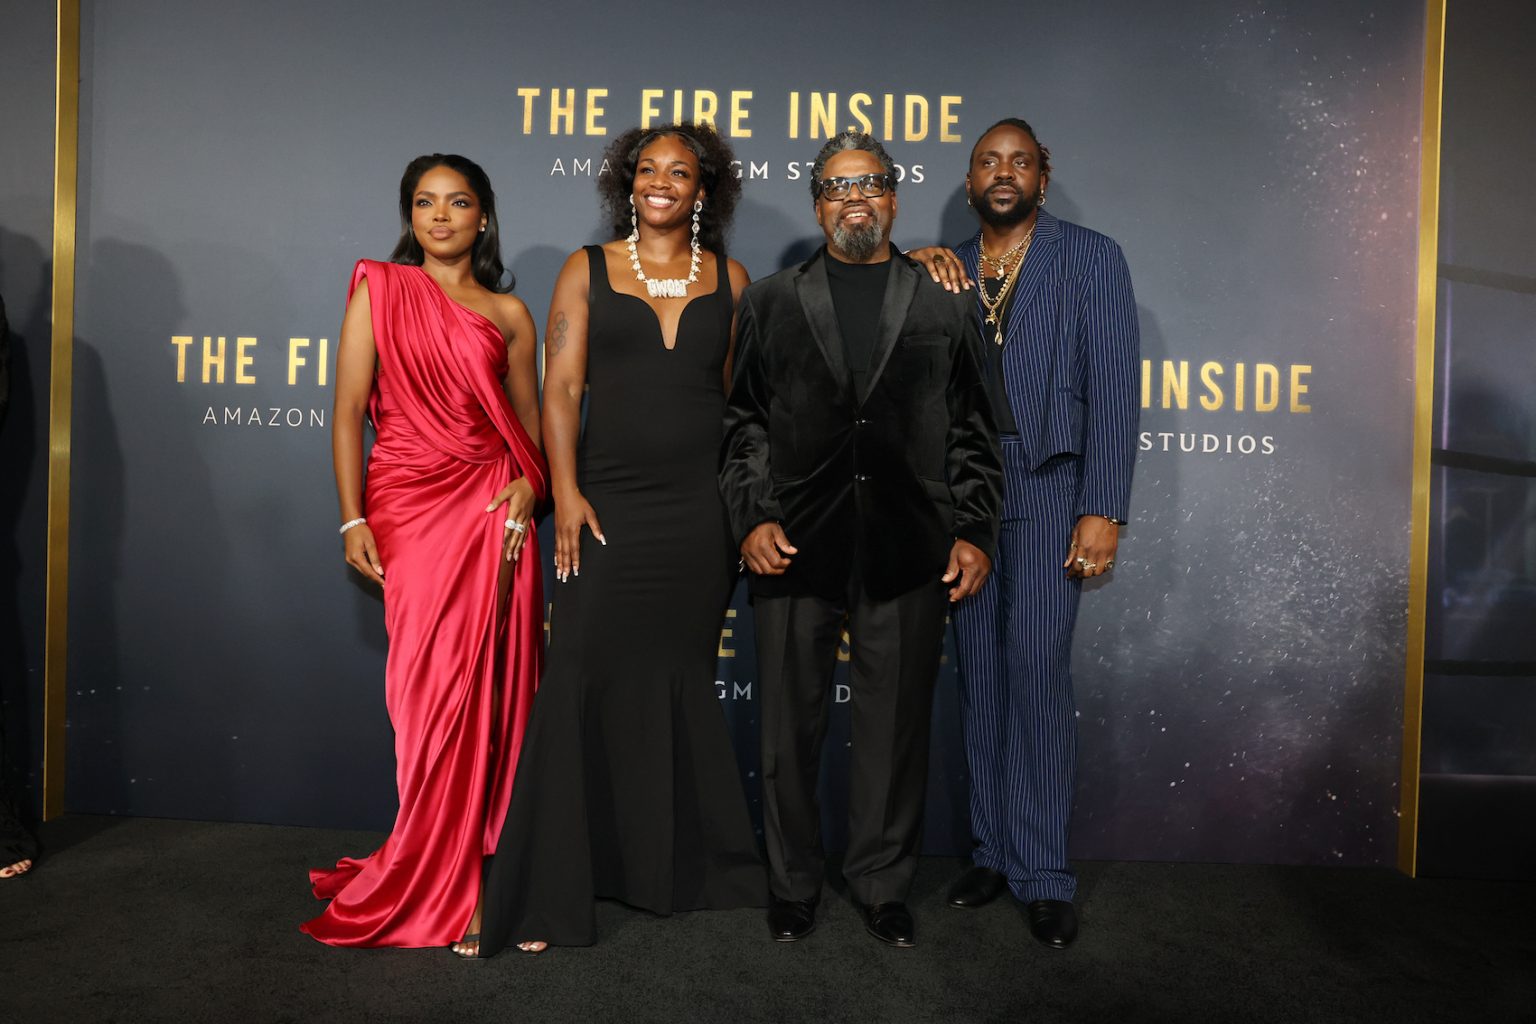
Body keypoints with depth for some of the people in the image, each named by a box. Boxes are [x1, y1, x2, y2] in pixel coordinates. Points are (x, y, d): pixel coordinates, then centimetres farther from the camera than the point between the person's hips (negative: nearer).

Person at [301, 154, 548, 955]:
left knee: (485, 686, 0)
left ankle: (460, 866, 17)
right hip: (407, 504, -1)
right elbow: (348, 410, 2)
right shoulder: (380, 289, 8)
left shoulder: (508, 313, 12)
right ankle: (436, 883, 14)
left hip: (491, 508, 2)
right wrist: (353, 519, -6)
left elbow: (532, 423, 14)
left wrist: (529, 484, -6)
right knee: (431, 685, 0)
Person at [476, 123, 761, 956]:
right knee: (582, 679, -5)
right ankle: (551, 887, 5)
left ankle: (686, 863, 27)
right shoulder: (588, 269, 6)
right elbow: (560, 388, -1)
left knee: (682, 678, 9)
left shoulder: (728, 280, 10)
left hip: (701, 511, 2)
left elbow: (744, 395, 10)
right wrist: (566, 494, -10)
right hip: (609, 505, -1)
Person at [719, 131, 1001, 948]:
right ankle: (793, 884, 28)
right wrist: (752, 518, -5)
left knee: (895, 729, 9)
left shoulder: (943, 308, 11)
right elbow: (742, 422, 6)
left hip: (907, 557, 0)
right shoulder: (769, 303, 10)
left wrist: (974, 532, 1)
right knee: (790, 730, 9)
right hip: (795, 549, 0)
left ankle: (883, 885, 27)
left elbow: (971, 433, 9)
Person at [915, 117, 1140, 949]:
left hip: (1045, 489, -4)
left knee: (1037, 673, -8)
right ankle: (993, 851, 19)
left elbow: (1113, 389, -4)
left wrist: (1102, 511, -12)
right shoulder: (944, 271, 15)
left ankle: (1043, 875, 4)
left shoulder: (1091, 258, 4)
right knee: (979, 673, 7)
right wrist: (911, 273, -6)